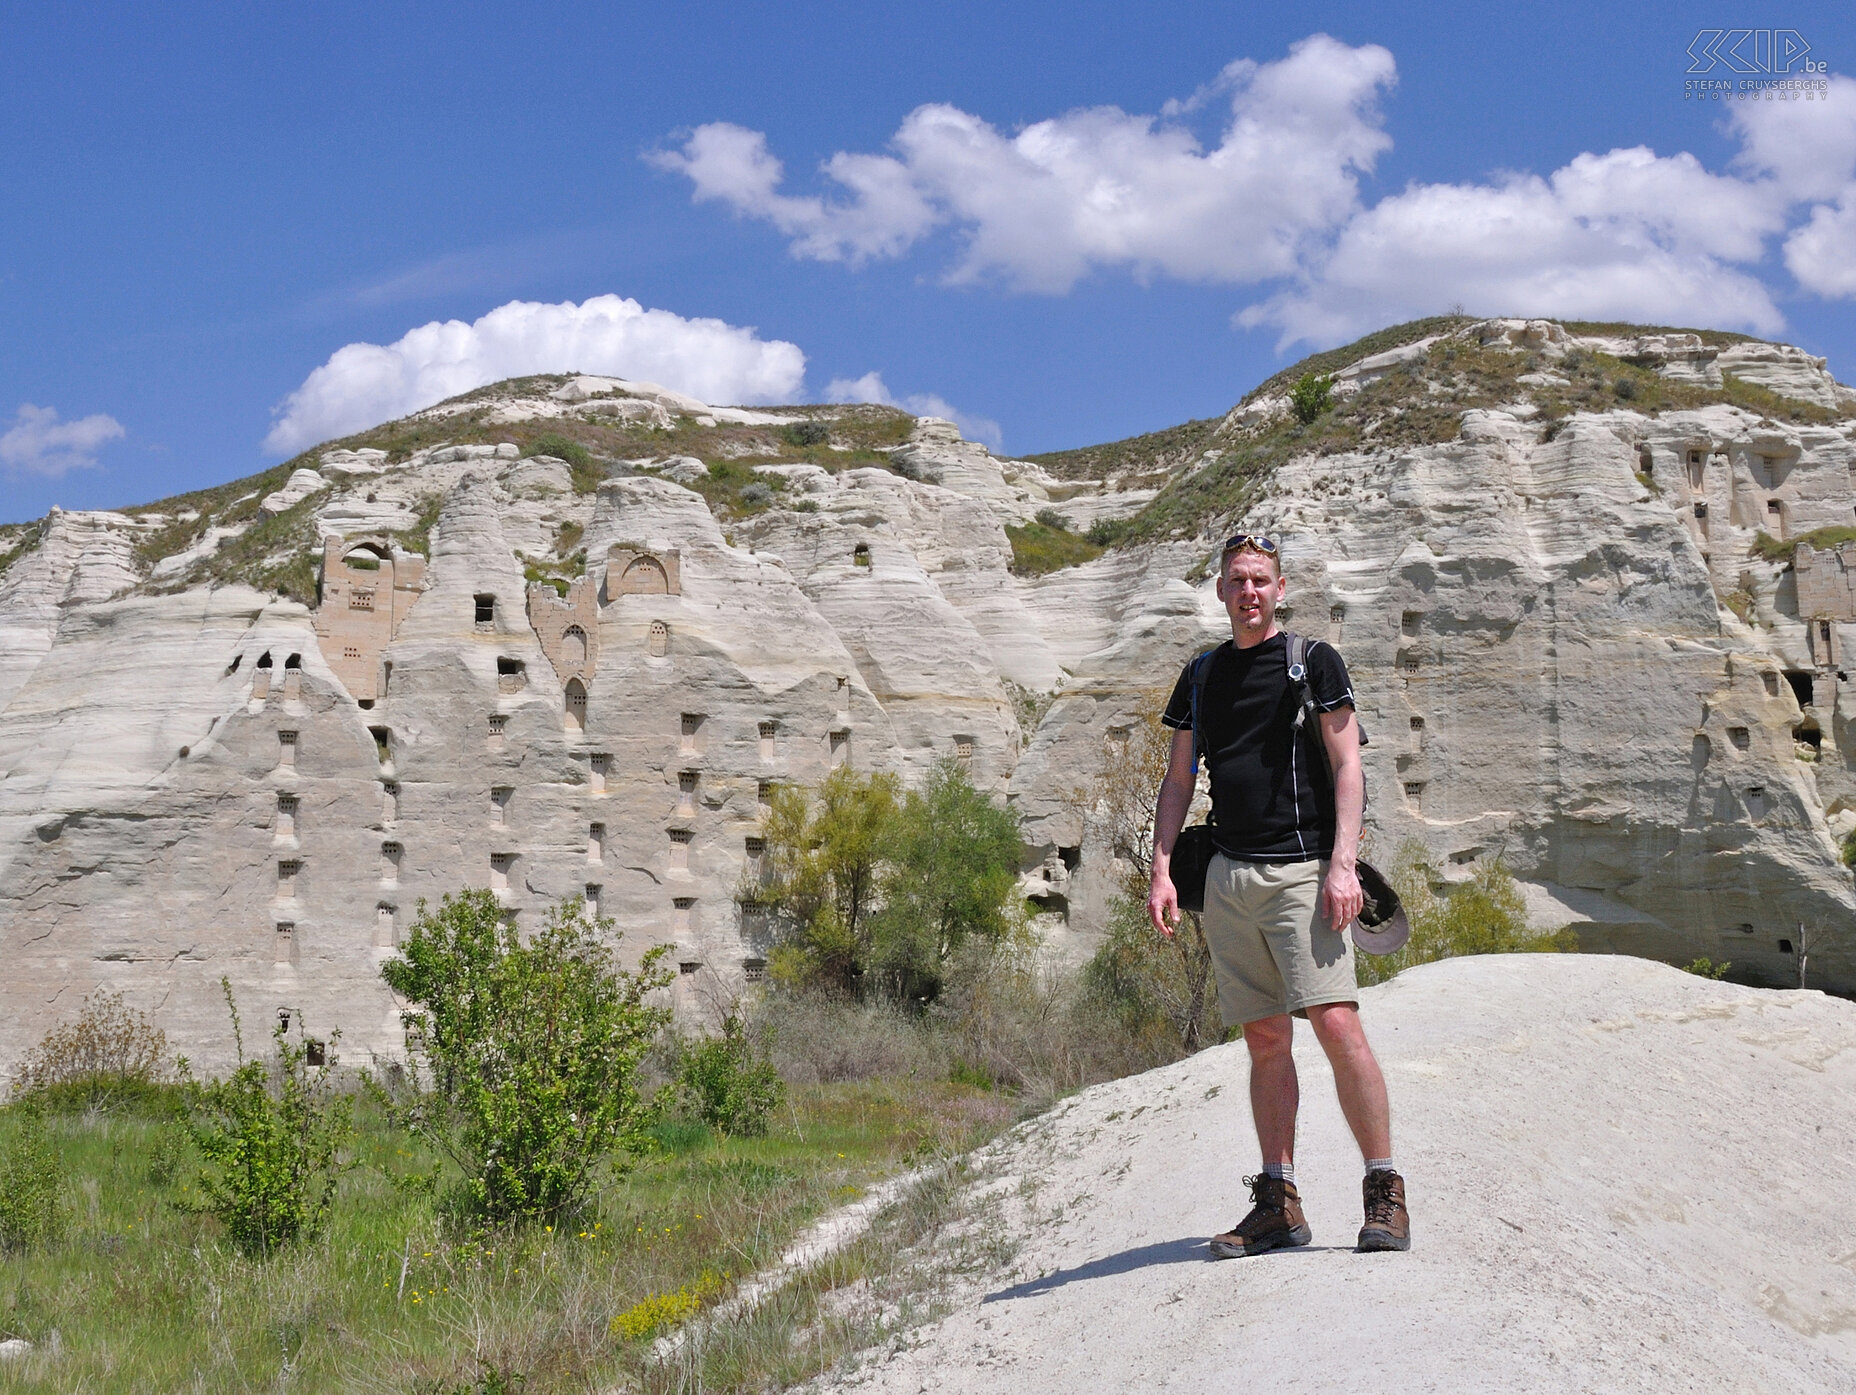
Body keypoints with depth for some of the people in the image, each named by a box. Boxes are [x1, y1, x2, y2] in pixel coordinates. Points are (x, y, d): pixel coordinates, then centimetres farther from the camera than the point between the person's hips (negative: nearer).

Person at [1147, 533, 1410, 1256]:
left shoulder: (1313, 660, 3)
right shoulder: (1201, 675, 16)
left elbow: (1347, 765, -2)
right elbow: (1178, 780, 18)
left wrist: (1343, 864, -13)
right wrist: (1161, 869, 6)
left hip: (1303, 870, -4)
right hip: (1229, 876, 5)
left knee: (1336, 1022, -15)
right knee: (1265, 1040, 5)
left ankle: (1385, 1190, -7)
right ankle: (1278, 1203, 9)